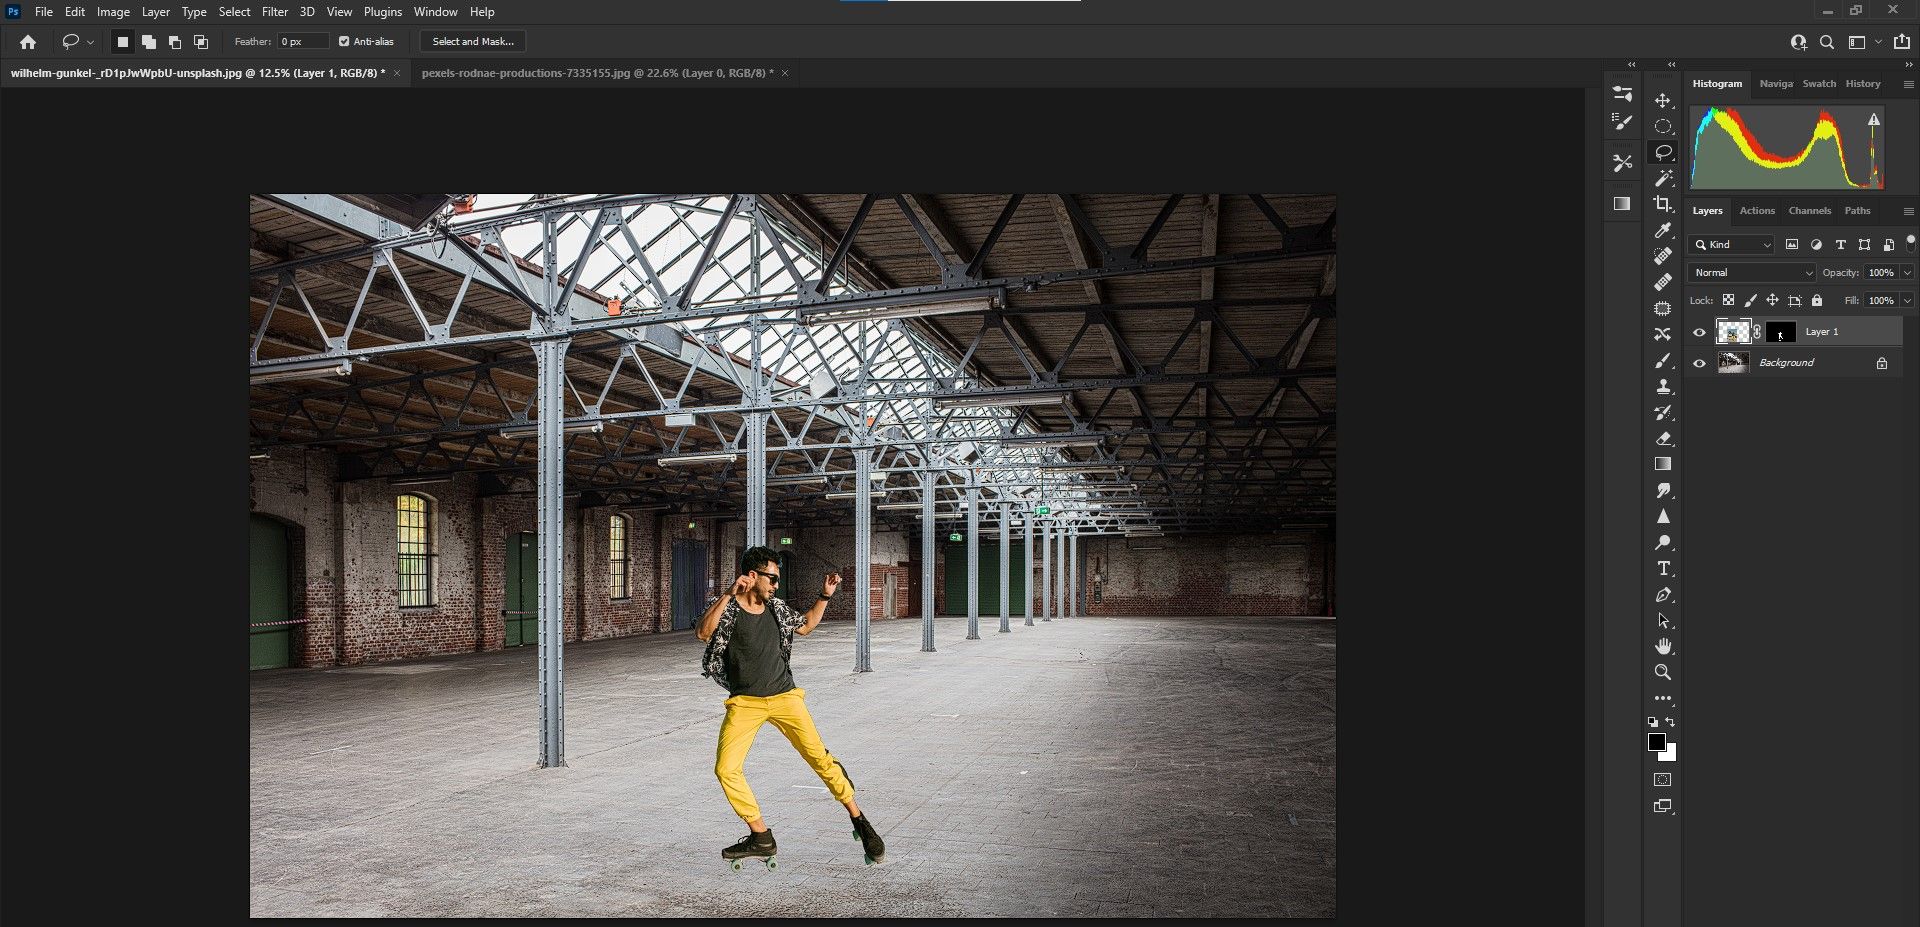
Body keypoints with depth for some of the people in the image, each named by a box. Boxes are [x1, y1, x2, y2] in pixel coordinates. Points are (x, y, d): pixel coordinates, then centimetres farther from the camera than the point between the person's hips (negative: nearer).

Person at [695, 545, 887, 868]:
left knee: (820, 758, -8)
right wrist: (729, 595, -29)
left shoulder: (776, 608, 8)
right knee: (725, 769, -12)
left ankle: (859, 821, 7)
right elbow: (703, 633, -25)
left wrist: (824, 596, 16)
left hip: (784, 697, 2)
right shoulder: (726, 608, -5)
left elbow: (805, 625, 27)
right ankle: (761, 838, 4)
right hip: (745, 703, -2)